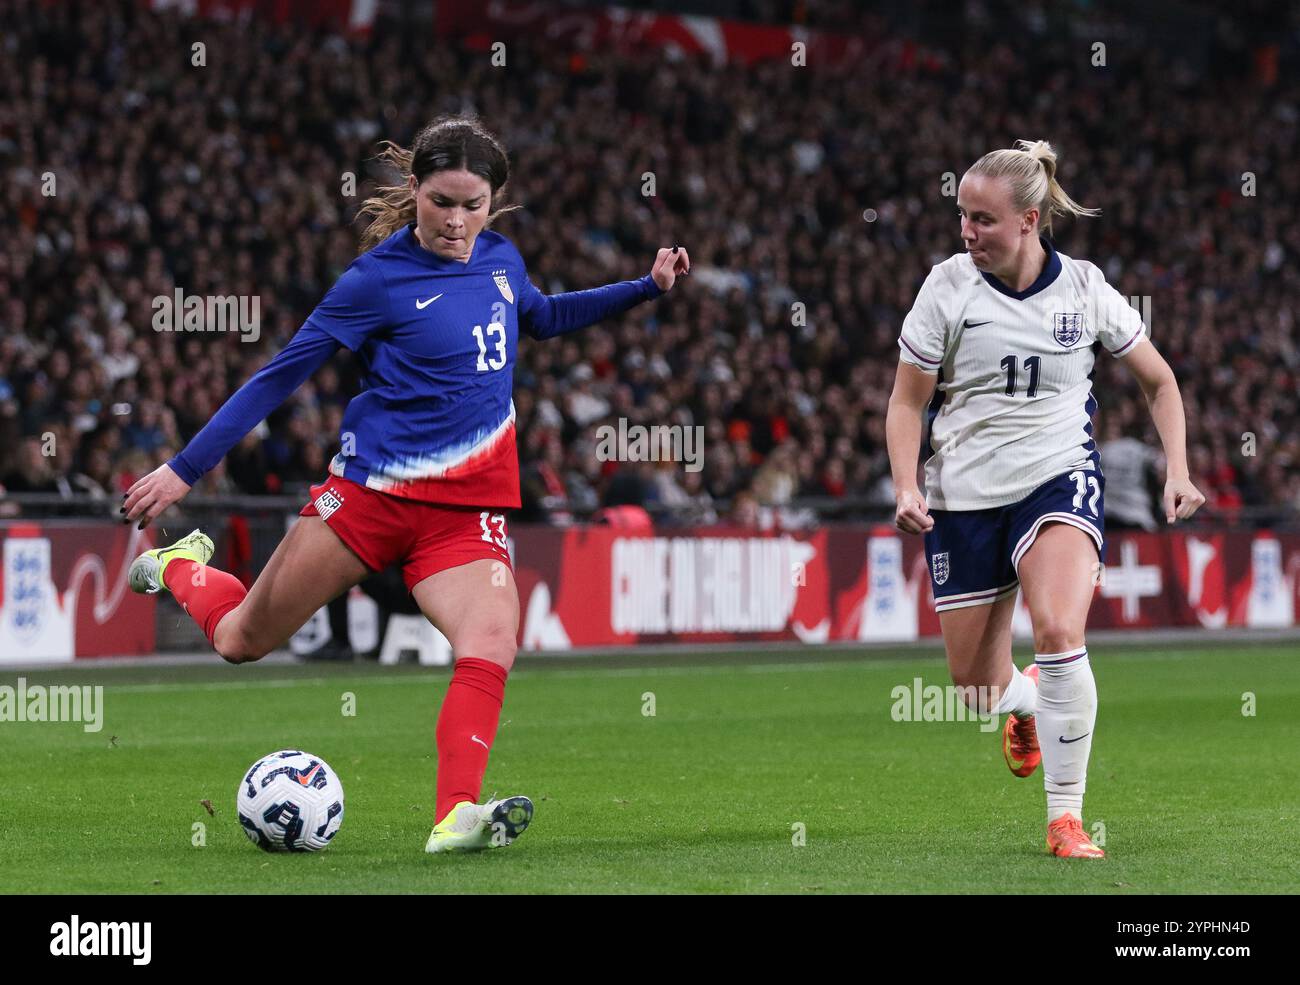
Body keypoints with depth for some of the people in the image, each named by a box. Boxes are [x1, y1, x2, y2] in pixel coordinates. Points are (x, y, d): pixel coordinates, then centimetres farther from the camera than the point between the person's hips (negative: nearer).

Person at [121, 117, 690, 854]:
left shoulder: (500, 259, 6)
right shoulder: (379, 278, -11)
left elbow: (540, 318, 31)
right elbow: (280, 376, -6)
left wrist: (647, 288, 23)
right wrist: (185, 470, -7)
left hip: (467, 510, 3)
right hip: (372, 490, -3)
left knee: (492, 640, -25)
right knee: (242, 641, 8)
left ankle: (456, 818, -36)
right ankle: (183, 567, 43)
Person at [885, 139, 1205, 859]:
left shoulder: (1084, 289, -4)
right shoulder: (948, 286, -5)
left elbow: (1158, 380, 10)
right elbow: (907, 402, 1)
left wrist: (1177, 471, -1)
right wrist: (906, 487, -14)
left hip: (1059, 479, -2)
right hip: (964, 494, 2)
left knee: (1057, 632, -28)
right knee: (976, 686, 5)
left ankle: (1066, 818, -17)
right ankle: (1028, 701, 46)